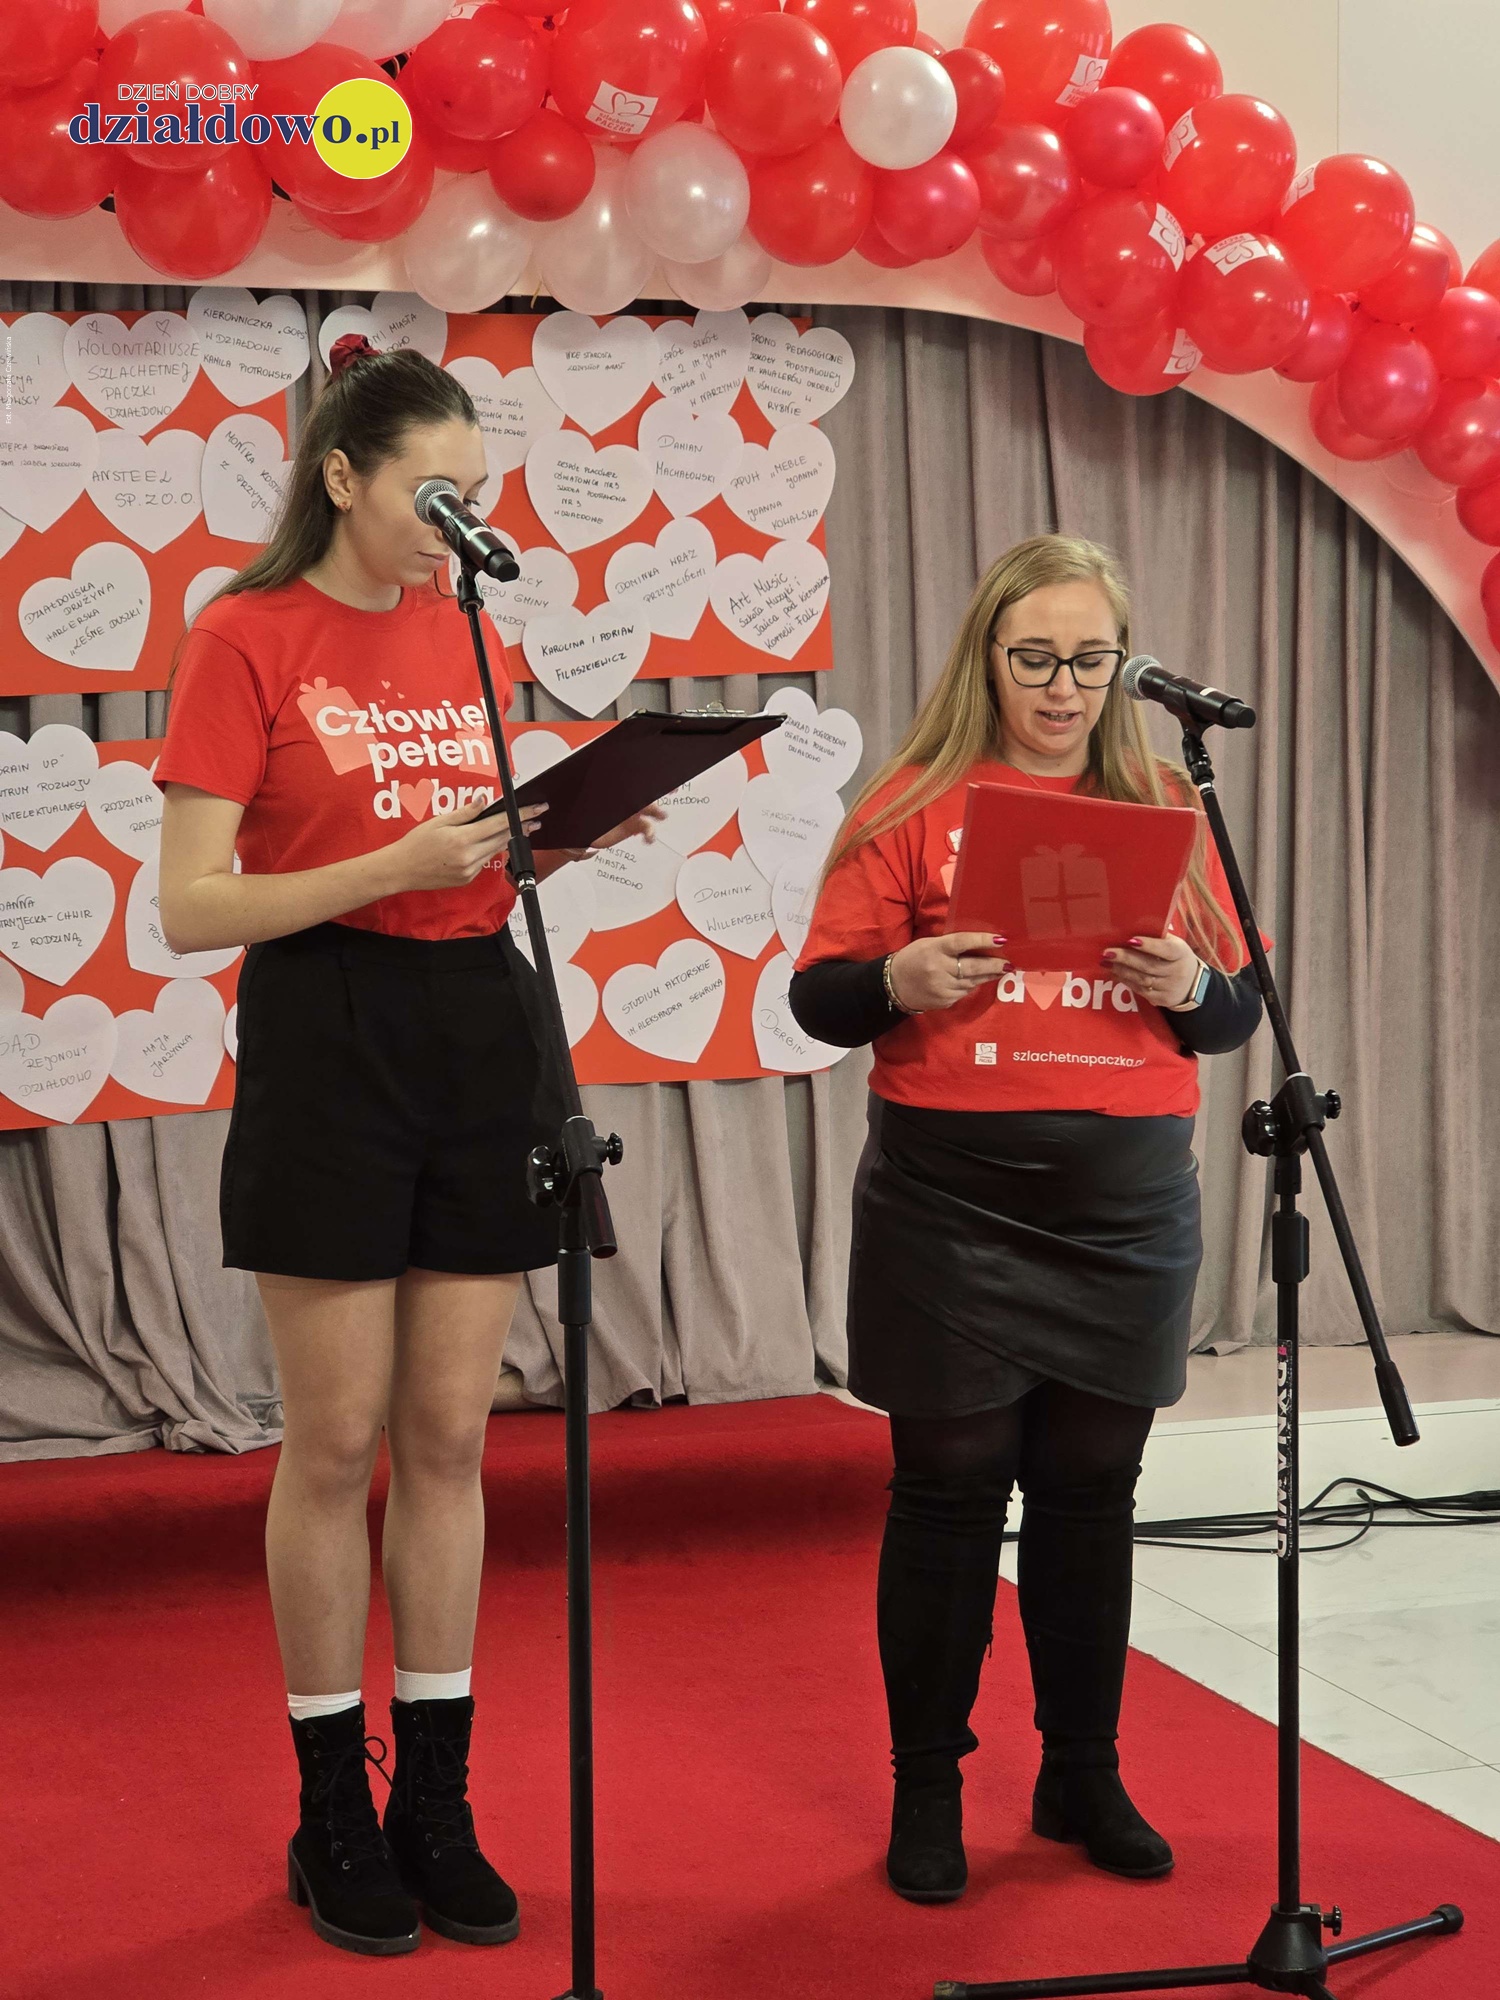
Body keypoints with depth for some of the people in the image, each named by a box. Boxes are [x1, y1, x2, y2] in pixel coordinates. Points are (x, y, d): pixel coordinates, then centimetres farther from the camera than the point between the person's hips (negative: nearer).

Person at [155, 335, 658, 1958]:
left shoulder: (463, 629, 12)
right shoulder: (246, 636, -6)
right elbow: (191, 910, -11)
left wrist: (557, 836, -2)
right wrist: (400, 864, -20)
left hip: (480, 1022, 5)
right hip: (326, 1038, -5)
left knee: (449, 1438, 8)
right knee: (336, 1442, 1)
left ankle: (437, 1799, 17)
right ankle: (333, 1809, 15)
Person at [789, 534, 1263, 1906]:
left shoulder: (1164, 807, 10)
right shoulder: (918, 804, 1)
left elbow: (1237, 1015, 11)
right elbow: (818, 1000, -2)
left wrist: (1190, 988, -11)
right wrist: (899, 982, -22)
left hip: (1128, 1200, 3)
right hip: (953, 1195, -3)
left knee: (1093, 1489, 10)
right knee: (951, 1487, 3)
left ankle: (1084, 1777, 24)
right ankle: (927, 1791, 15)